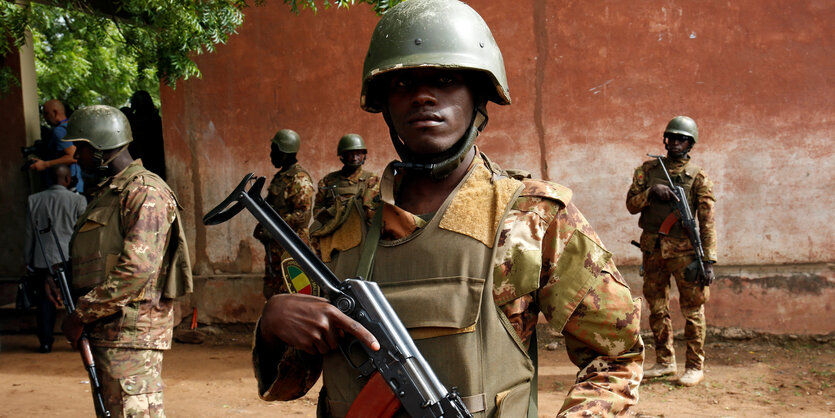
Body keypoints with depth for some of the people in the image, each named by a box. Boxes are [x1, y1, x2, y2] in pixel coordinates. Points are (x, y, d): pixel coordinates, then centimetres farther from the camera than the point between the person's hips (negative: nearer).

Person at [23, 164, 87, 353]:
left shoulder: (33, 200, 3)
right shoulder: (78, 200, -6)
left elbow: (29, 235, 8)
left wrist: (28, 262, 16)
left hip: (42, 261, 2)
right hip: (70, 259, -2)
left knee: (45, 302, 9)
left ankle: (45, 342, 11)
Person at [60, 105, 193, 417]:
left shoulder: (144, 192, -13)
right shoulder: (105, 193, 20)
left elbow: (137, 269, -22)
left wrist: (81, 314, -17)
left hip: (131, 332, -10)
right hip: (106, 331, 10)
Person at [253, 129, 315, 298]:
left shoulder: (300, 178, -13)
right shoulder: (279, 177, 17)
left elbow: (303, 214, -20)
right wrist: (262, 226, 7)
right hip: (275, 245, 10)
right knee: (271, 291, 13)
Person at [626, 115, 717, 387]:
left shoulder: (698, 177, 0)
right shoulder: (648, 169, 10)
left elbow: (707, 221, -4)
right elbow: (631, 204, 8)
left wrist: (708, 260, -10)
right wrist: (651, 192, -12)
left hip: (683, 250, -4)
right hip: (652, 249, 4)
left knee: (692, 309, -1)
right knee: (657, 308, 11)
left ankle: (695, 367, 9)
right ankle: (664, 362, 23)